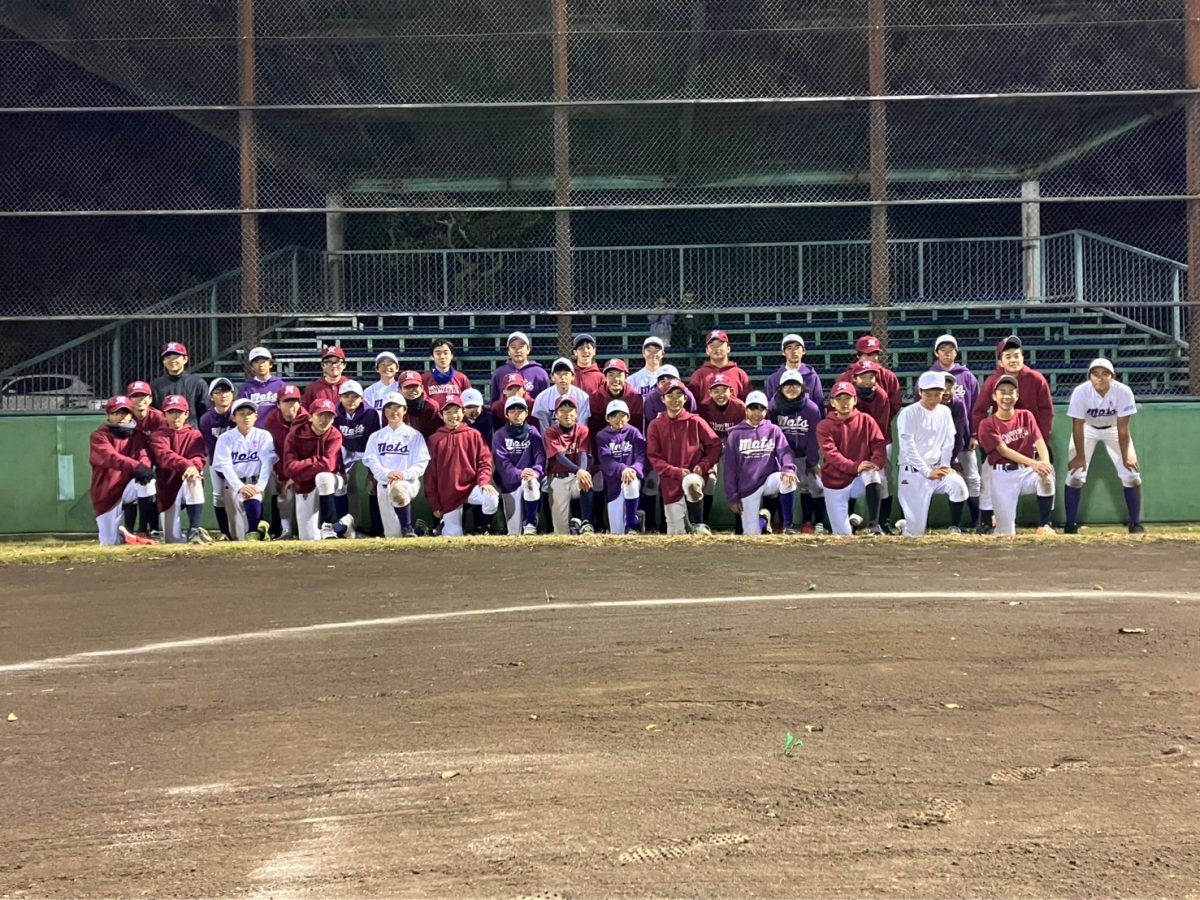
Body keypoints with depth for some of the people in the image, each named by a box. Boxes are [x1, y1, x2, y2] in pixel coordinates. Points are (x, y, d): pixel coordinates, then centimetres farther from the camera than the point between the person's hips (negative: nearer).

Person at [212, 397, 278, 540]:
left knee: (253, 500, -32)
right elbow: (225, 466, -11)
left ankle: (254, 534, -28)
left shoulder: (264, 436, 4)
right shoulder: (225, 439, 2)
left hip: (256, 482, -1)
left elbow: (267, 463, -7)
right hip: (234, 483, 1)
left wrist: (260, 486, -25)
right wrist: (240, 487, -27)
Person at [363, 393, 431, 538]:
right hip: (384, 484, 3)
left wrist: (406, 474, -20)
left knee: (399, 490, -40)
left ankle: (408, 529, -26)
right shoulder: (376, 437, 16)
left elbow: (422, 462, -1)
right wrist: (387, 474, -18)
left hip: (408, 481, -3)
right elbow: (370, 460, 2)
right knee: (393, 535, -6)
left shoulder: (414, 435, 9)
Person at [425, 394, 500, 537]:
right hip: (448, 495, 1)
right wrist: (435, 504, 2)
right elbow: (430, 474, 5)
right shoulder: (435, 439, 4)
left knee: (491, 498, -32)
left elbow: (485, 461, 2)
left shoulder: (473, 435, 3)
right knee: (453, 537, 1)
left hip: (471, 486, -1)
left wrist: (484, 481, -18)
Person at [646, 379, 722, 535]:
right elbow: (653, 457, -2)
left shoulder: (696, 422, 0)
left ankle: (699, 526, -18)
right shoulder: (655, 426, 2)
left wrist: (703, 466, -14)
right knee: (676, 533, -1)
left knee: (691, 483, -39)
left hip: (695, 475, -2)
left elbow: (715, 446, 2)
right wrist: (676, 472, -15)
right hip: (671, 483, 2)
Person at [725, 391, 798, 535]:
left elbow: (785, 452, -9)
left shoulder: (773, 430, 5)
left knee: (788, 479, -33)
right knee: (752, 534, -5)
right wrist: (732, 497, -5)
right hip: (748, 488, 0)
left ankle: (788, 526, -19)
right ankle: (762, 519, 33)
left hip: (769, 480, 1)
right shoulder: (735, 434, 0)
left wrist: (788, 468, -33)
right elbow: (730, 468, 0)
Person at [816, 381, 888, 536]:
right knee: (843, 535, -4)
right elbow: (831, 453, -19)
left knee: (872, 474, -35)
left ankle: (873, 525, -28)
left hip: (859, 479, 1)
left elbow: (879, 444, -9)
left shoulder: (866, 420, 1)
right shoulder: (824, 426, -5)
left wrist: (876, 462, -32)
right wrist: (855, 466, -35)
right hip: (835, 483, -1)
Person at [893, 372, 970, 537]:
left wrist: (945, 466, -6)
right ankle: (906, 526, 25)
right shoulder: (908, 414, -8)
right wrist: (927, 472, -18)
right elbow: (908, 447, -13)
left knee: (958, 484, -29)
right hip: (913, 472, -4)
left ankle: (954, 529, -11)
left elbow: (948, 442, 10)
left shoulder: (945, 411, 9)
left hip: (937, 468, 4)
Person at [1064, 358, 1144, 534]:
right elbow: (1078, 427, -23)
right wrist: (1080, 456, -19)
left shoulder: (1123, 392, -31)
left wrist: (1125, 457, -19)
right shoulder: (1080, 392, -32)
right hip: (1087, 429, -1)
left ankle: (1136, 524, 8)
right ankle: (1071, 525, 0)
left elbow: (1123, 429, -24)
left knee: (1131, 474, -5)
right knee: (1075, 475, -10)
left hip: (1114, 429, 1)